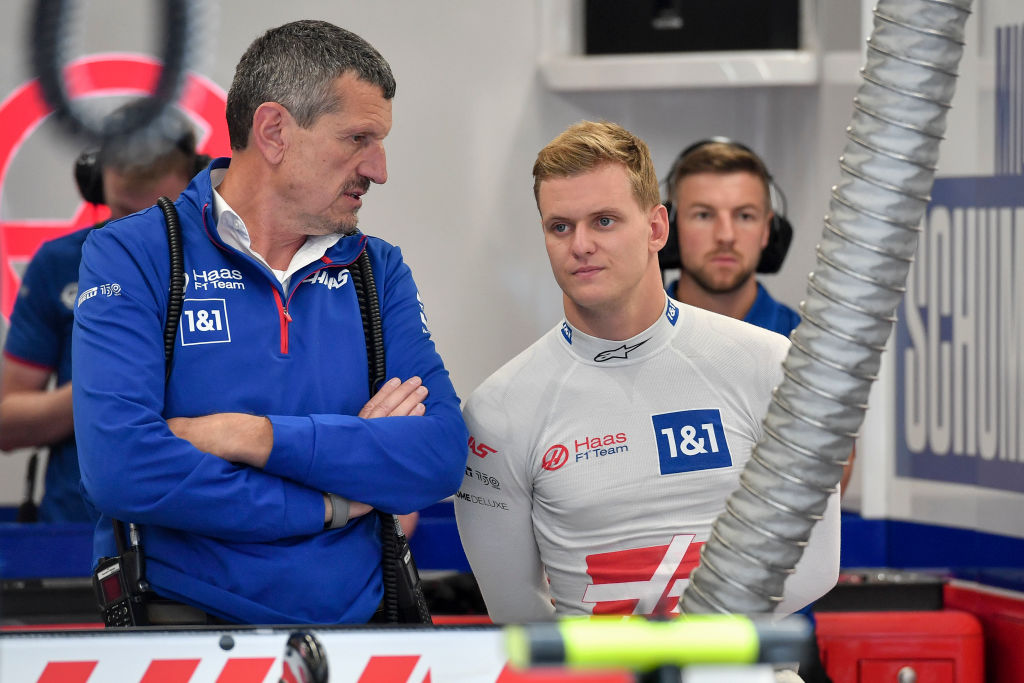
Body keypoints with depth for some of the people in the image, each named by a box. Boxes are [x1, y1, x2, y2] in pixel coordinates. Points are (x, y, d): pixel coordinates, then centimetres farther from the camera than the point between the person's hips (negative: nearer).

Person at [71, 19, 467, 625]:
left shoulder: (379, 270, 15)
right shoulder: (131, 257, 1)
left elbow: (443, 455, 2)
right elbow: (121, 467, -14)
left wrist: (260, 438, -11)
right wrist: (331, 503, -6)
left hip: (356, 617, 4)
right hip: (184, 615, -4)